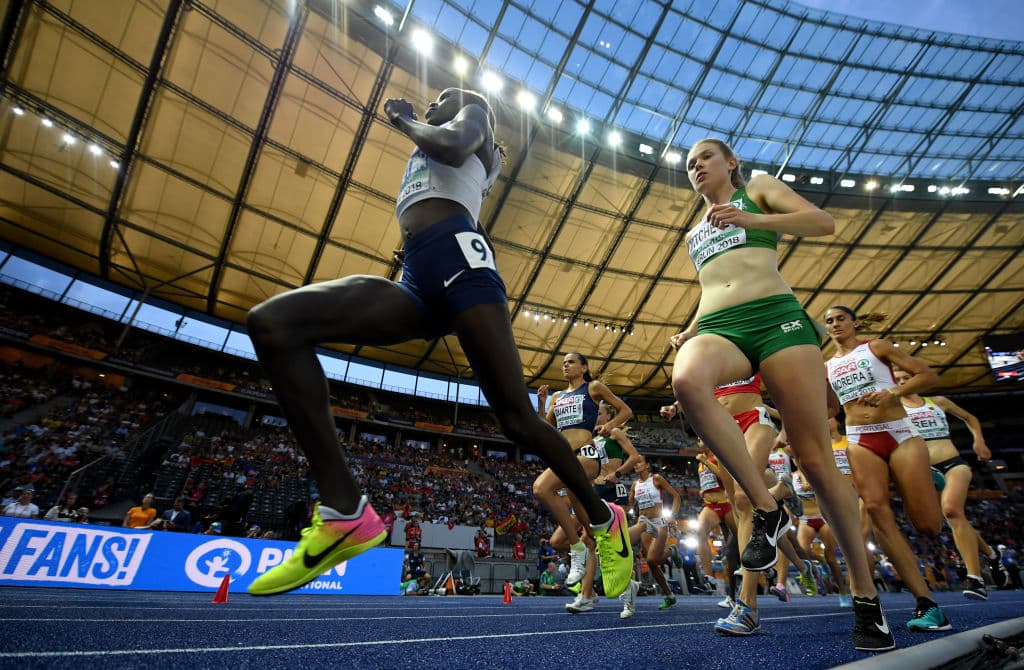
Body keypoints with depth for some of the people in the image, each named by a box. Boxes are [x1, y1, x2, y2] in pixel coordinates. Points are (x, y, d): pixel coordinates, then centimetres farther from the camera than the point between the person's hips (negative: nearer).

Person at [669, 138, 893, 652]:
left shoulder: (758, 187, 20)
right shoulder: (693, 234, 31)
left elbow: (823, 222, 4)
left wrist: (752, 219, -12)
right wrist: (688, 332, 12)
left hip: (776, 316, -3)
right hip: (717, 327, 3)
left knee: (815, 459, -7)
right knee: (686, 382, -35)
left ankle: (866, 594, 11)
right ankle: (766, 508, -23)